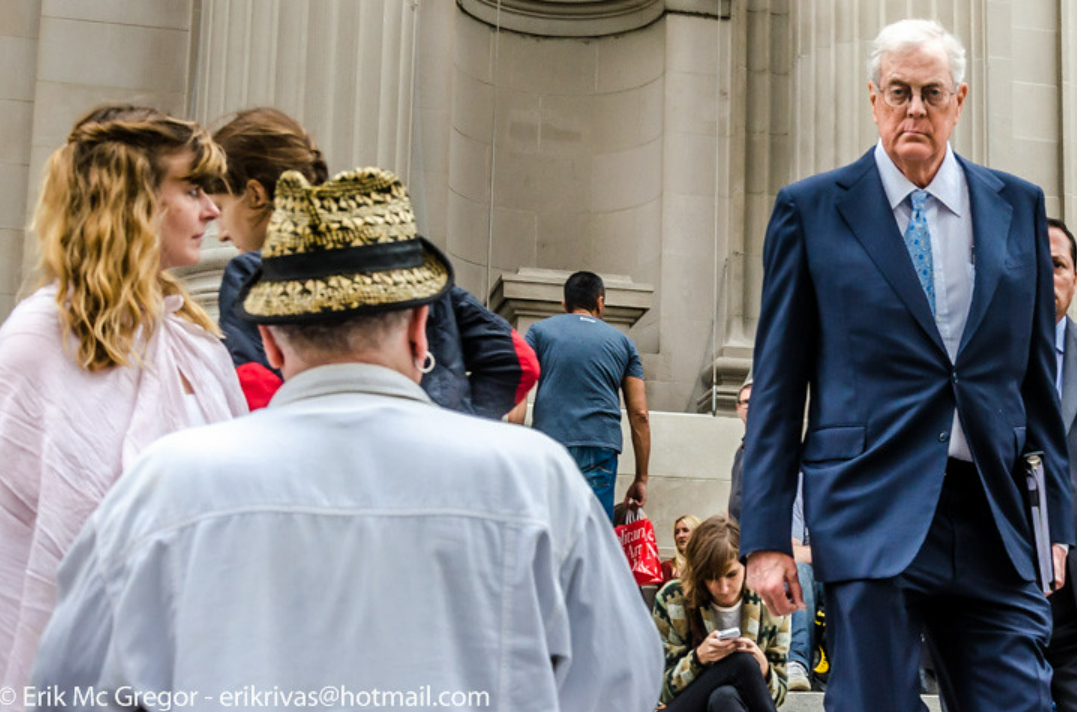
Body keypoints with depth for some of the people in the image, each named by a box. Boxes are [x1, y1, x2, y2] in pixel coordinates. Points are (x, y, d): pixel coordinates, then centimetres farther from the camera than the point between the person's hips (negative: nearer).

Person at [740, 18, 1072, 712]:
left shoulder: (1019, 206, 12)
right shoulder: (811, 210, 4)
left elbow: (1039, 371, 14)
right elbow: (778, 384, 3)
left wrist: (1060, 517, 9)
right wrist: (766, 536, -3)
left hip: (995, 521, 3)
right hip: (871, 518, -2)